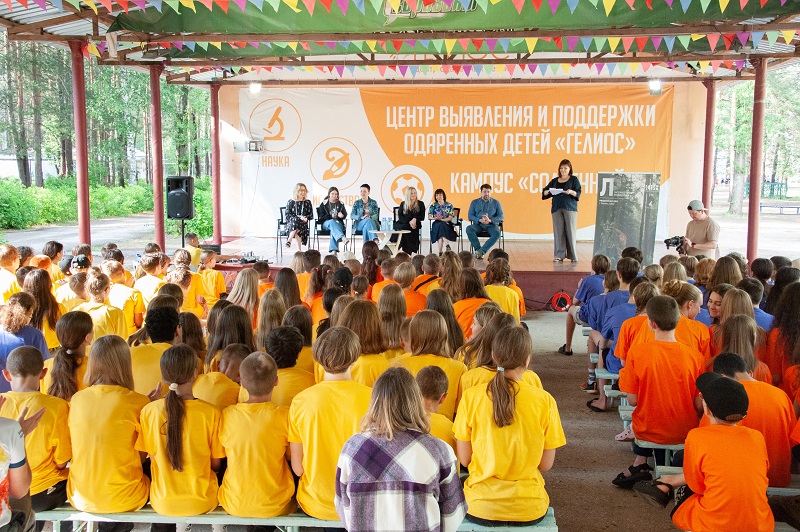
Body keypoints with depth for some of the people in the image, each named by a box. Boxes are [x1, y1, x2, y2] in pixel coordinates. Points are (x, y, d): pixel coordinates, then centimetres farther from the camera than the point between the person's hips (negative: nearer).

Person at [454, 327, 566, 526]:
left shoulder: (471, 397, -10)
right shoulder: (545, 401, -11)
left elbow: (464, 459, -2)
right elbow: (546, 465, -2)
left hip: (480, 507, 0)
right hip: (529, 509, 0)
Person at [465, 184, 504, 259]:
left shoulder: (496, 203, 10)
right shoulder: (474, 202, 12)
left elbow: (501, 216, 2)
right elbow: (469, 216, 5)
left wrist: (490, 220, -17)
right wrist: (479, 220, -15)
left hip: (491, 225, -1)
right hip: (478, 225, 1)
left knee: (497, 233, -34)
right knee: (469, 228, -32)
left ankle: (481, 251, -35)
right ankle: (478, 249, -29)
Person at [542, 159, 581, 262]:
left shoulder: (574, 179, 9)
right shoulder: (554, 181, 17)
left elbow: (578, 193, 0)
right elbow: (544, 192, 14)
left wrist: (572, 192, -20)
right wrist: (548, 191, -8)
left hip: (570, 208, -3)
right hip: (556, 208, 3)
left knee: (570, 231, -6)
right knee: (558, 232, -2)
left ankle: (573, 255, -1)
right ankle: (559, 255, 0)